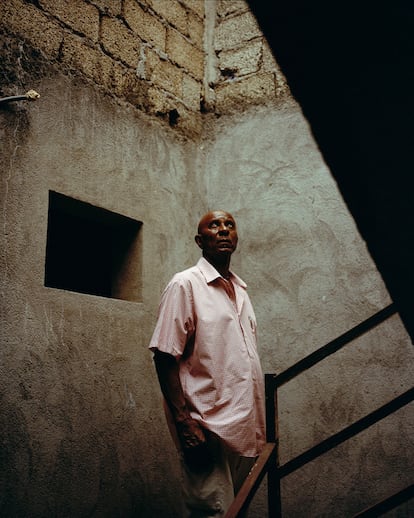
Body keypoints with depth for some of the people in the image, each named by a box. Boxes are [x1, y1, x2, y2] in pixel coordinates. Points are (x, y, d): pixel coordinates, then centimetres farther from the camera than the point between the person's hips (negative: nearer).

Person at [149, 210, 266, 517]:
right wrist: (185, 424, -20)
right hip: (209, 427, -7)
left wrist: (259, 422, 15)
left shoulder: (241, 290, 14)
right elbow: (165, 359, -13)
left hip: (246, 426, 7)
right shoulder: (186, 284, -7)